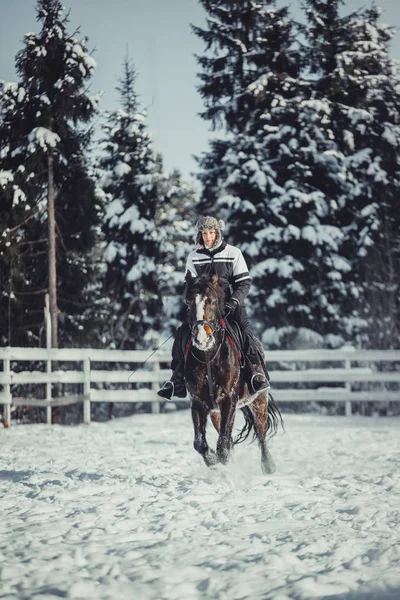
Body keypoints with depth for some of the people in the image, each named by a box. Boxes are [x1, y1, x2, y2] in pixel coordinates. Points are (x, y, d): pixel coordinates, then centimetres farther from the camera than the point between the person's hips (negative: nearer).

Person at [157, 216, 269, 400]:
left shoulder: (233, 253, 1)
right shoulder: (193, 257, 7)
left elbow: (244, 282, -1)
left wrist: (234, 300, -17)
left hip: (230, 303, -2)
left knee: (245, 331, -25)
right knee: (182, 333, -12)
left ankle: (258, 372, -14)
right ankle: (177, 380, -5)